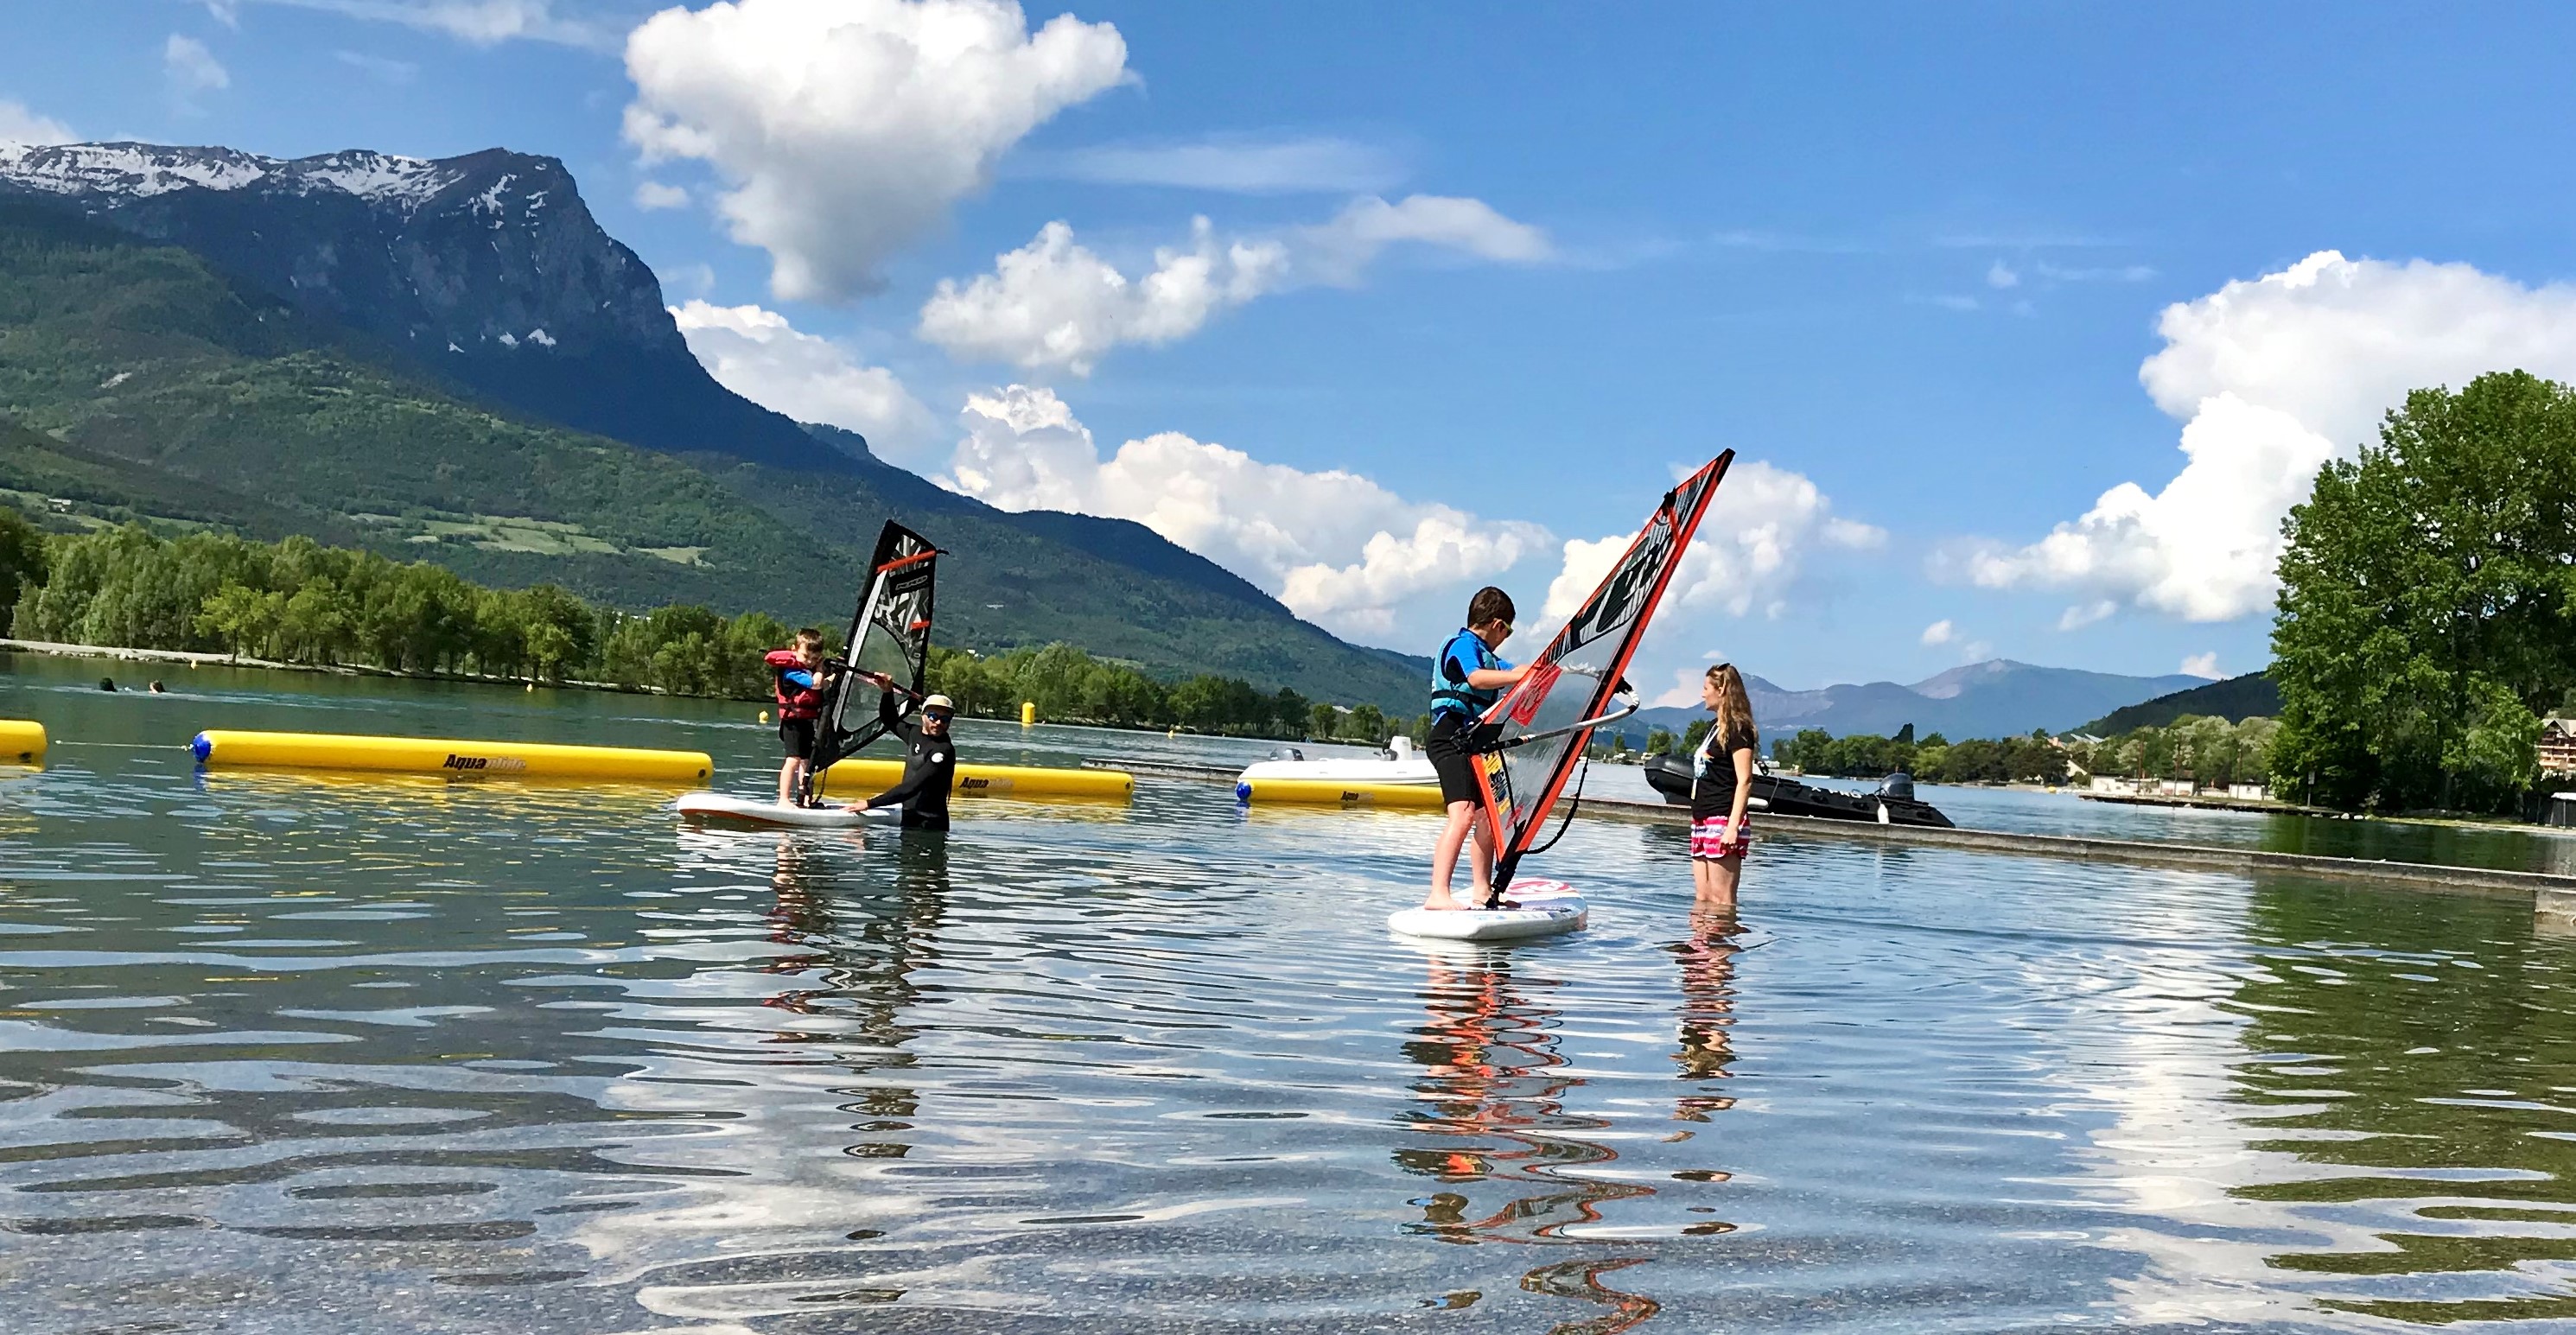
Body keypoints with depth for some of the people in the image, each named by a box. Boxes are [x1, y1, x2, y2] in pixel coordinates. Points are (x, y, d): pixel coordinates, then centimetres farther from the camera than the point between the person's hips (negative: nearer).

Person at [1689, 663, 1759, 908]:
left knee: (1721, 900, -9)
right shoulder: (1714, 726, 19)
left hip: (1722, 821, -9)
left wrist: (1733, 826, -21)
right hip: (1702, 821, 9)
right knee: (1702, 899, 7)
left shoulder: (1738, 728, -8)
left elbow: (1744, 781, -14)